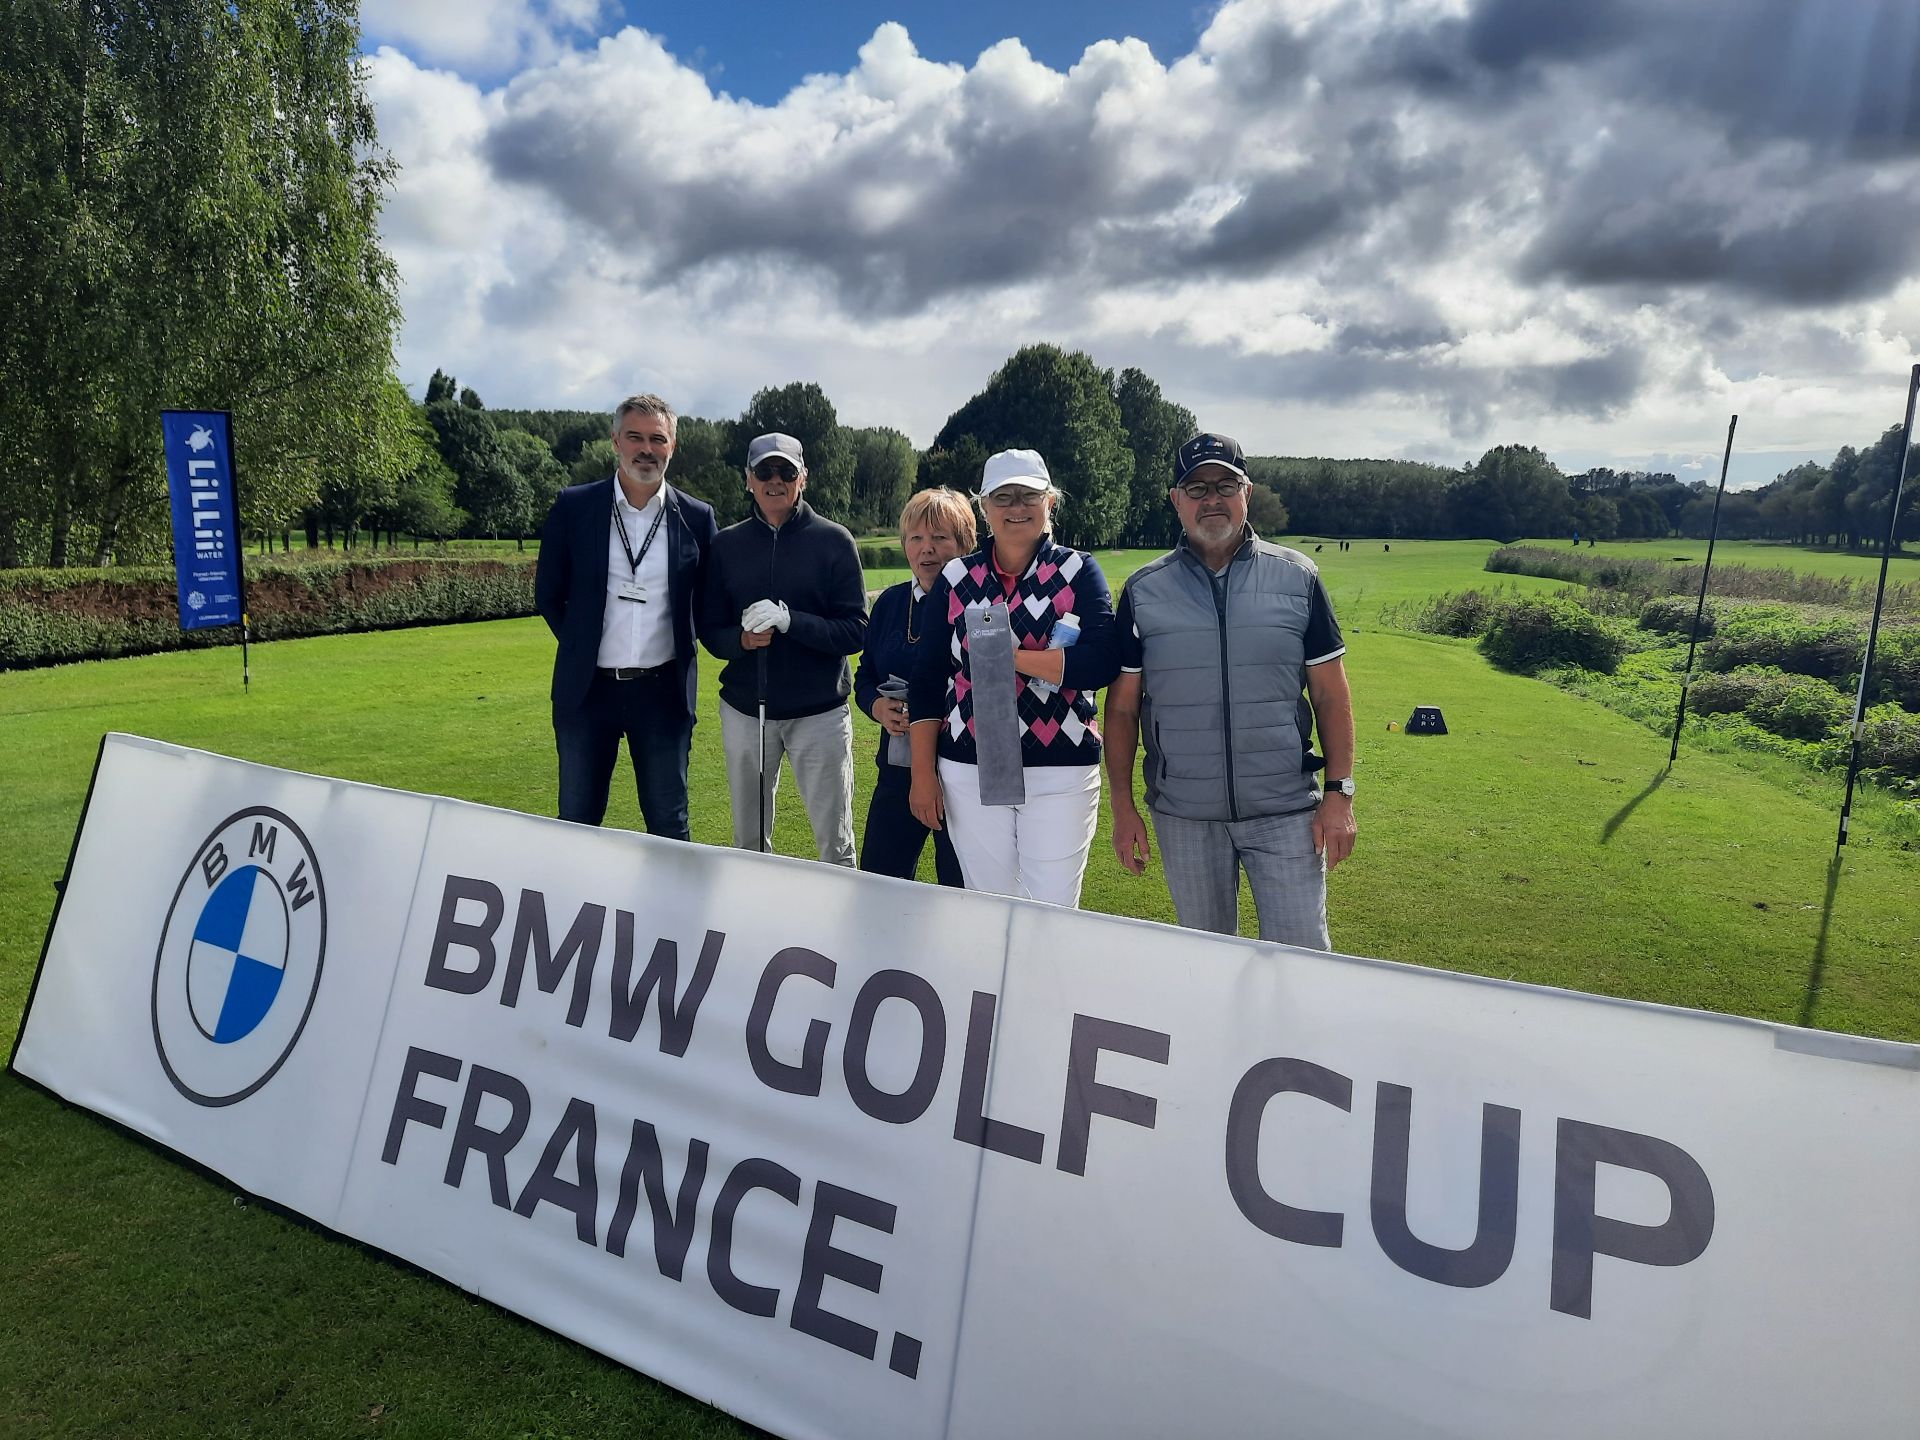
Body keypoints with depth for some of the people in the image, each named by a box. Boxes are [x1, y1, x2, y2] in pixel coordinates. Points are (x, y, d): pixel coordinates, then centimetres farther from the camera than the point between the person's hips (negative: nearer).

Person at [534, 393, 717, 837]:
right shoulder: (573, 508, -1)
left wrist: (682, 648, 4)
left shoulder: (696, 517, 0)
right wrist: (583, 649, 6)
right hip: (589, 689, 0)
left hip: (664, 692, 0)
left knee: (669, 826, 9)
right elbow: (548, 595, 7)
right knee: (577, 823, 11)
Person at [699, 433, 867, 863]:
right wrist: (742, 639, -16)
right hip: (745, 710, 3)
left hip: (819, 710, -3)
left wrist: (789, 620, -22)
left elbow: (855, 632, -8)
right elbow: (710, 631, 6)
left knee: (835, 844, 3)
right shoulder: (726, 544, 6)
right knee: (749, 842, 15)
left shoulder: (834, 541, -3)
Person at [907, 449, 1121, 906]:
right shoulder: (956, 578, 7)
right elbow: (926, 680, 7)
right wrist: (923, 773, 2)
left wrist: (1008, 656, -15)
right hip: (969, 772, 2)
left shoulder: (1078, 572, 0)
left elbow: (1103, 662, -15)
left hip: (1061, 772, -2)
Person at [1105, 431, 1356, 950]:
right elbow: (1122, 707, 4)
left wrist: (1339, 792, -5)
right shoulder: (1144, 590, 2)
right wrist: (1123, 808, 0)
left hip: (1286, 809, -1)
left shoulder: (1297, 577, 2)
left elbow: (1330, 695, 3)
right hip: (1184, 815, 1)